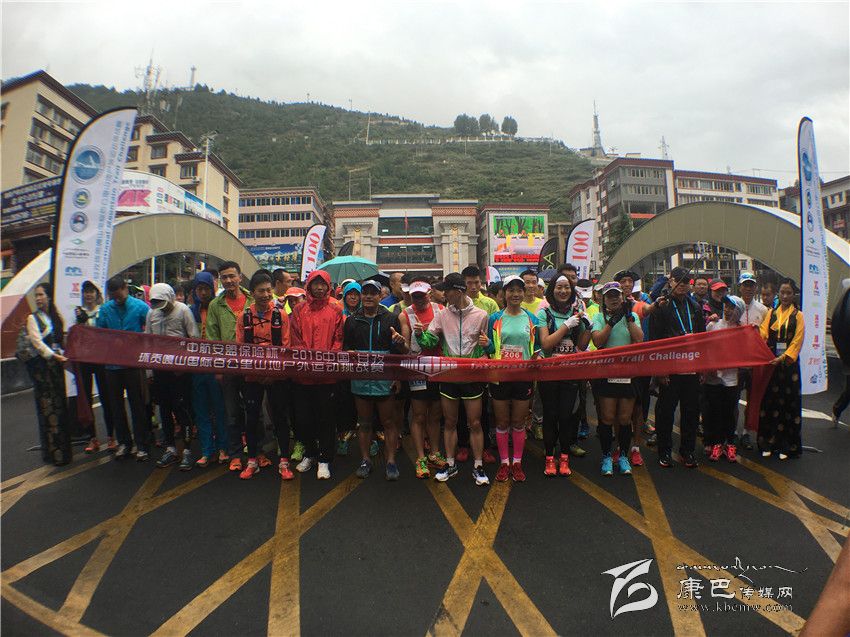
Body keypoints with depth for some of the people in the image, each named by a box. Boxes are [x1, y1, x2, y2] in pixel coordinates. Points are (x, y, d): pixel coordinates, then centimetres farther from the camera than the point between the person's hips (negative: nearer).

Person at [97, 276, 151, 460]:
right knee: (116, 405, 12)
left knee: (137, 404, 2)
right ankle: (123, 442, 25)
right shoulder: (105, 309, 4)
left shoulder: (140, 307, -6)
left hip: (134, 363, -4)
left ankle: (142, 445, 10)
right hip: (112, 363, 4)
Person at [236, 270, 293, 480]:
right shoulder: (244, 317, 3)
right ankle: (252, 461, 24)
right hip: (252, 376, 2)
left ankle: (283, 462, 15)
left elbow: (286, 347, -3)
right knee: (251, 417, 9)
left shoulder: (281, 316, -1)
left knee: (280, 417, 4)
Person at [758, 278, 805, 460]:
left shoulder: (798, 315, 2)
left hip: (789, 364, -2)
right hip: (770, 363, 2)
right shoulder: (771, 313, 10)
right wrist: (756, 331, -22)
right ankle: (768, 444, 12)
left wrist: (784, 357, -18)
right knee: (769, 402, 3)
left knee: (788, 403, 1)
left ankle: (786, 446, 10)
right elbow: (763, 333, 1)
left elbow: (797, 341, -5)